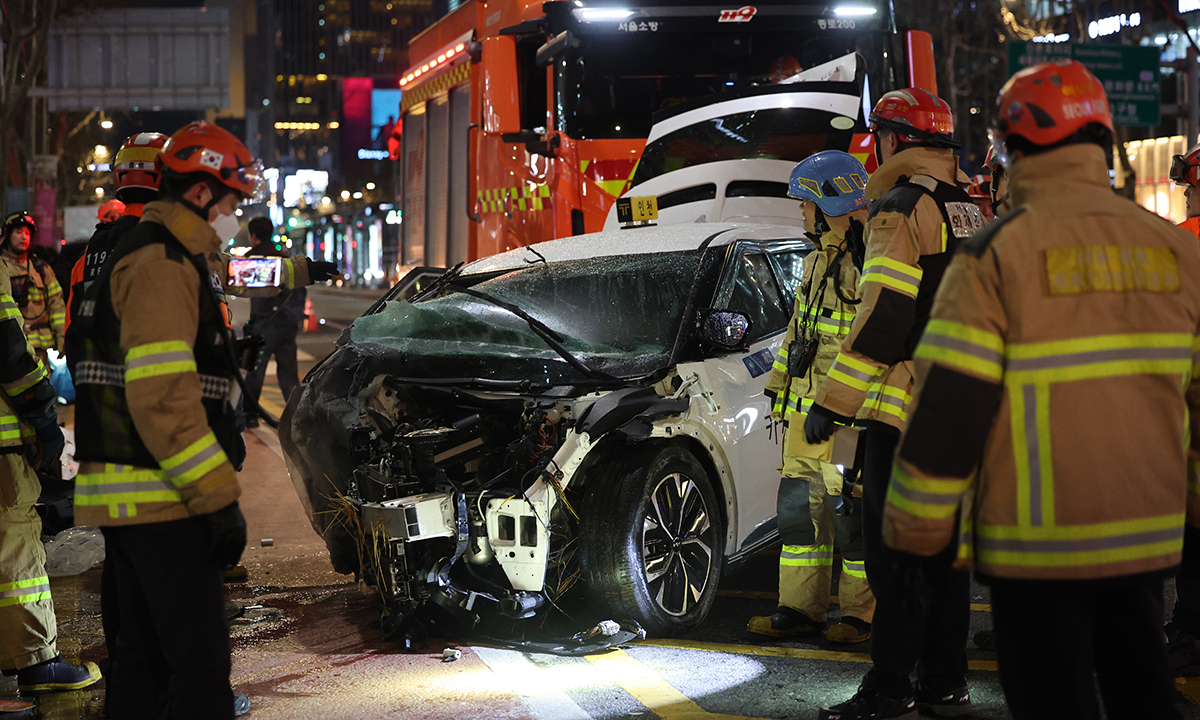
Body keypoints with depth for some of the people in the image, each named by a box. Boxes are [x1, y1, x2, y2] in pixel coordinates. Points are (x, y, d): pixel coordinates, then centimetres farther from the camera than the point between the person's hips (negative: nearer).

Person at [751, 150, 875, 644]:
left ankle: (858, 615, 9)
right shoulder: (818, 260, 17)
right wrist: (781, 389, 24)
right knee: (800, 506, 10)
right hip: (807, 406, 9)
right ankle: (800, 608, 18)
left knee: (855, 511, -2)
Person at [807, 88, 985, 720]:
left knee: (893, 548, -4)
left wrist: (832, 402, -16)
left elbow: (882, 317, -20)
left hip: (906, 406, -8)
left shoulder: (901, 209, -12)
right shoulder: (971, 212, 16)